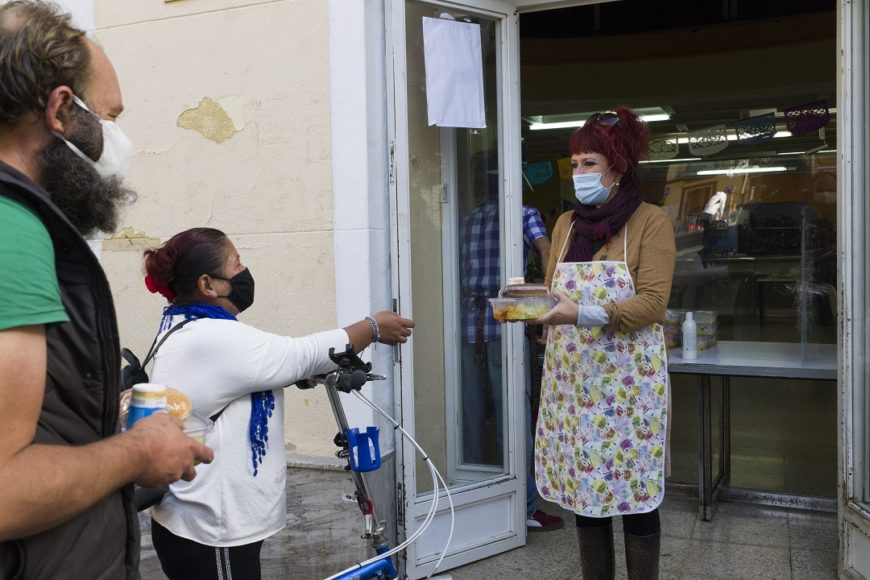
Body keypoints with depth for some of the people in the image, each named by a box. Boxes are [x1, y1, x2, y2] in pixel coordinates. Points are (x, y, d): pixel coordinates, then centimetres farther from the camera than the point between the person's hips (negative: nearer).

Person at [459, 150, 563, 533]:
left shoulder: (467, 221, 16)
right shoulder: (523, 214, 1)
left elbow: (461, 275, 17)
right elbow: (547, 252, -15)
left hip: (468, 324, 5)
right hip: (502, 323, -5)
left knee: (471, 415, 9)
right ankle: (525, 508, 4)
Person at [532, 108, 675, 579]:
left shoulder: (650, 222, -5)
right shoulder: (565, 224, 12)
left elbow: (652, 303, -14)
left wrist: (583, 315, -26)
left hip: (628, 381, -5)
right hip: (572, 379, 5)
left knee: (634, 489, 3)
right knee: (583, 485, 11)